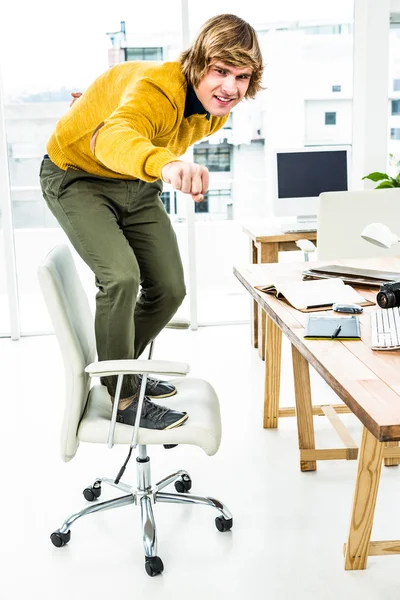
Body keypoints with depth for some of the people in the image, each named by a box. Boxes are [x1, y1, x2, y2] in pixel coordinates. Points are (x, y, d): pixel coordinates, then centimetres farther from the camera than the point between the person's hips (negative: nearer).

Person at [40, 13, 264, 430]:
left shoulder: (216, 109, -12)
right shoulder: (156, 89, -37)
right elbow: (114, 138, -59)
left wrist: (101, 101, 21)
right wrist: (165, 163, -81)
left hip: (137, 185, 7)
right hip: (77, 176, -7)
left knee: (170, 289, 4)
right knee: (121, 275, -26)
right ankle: (121, 397, -7)